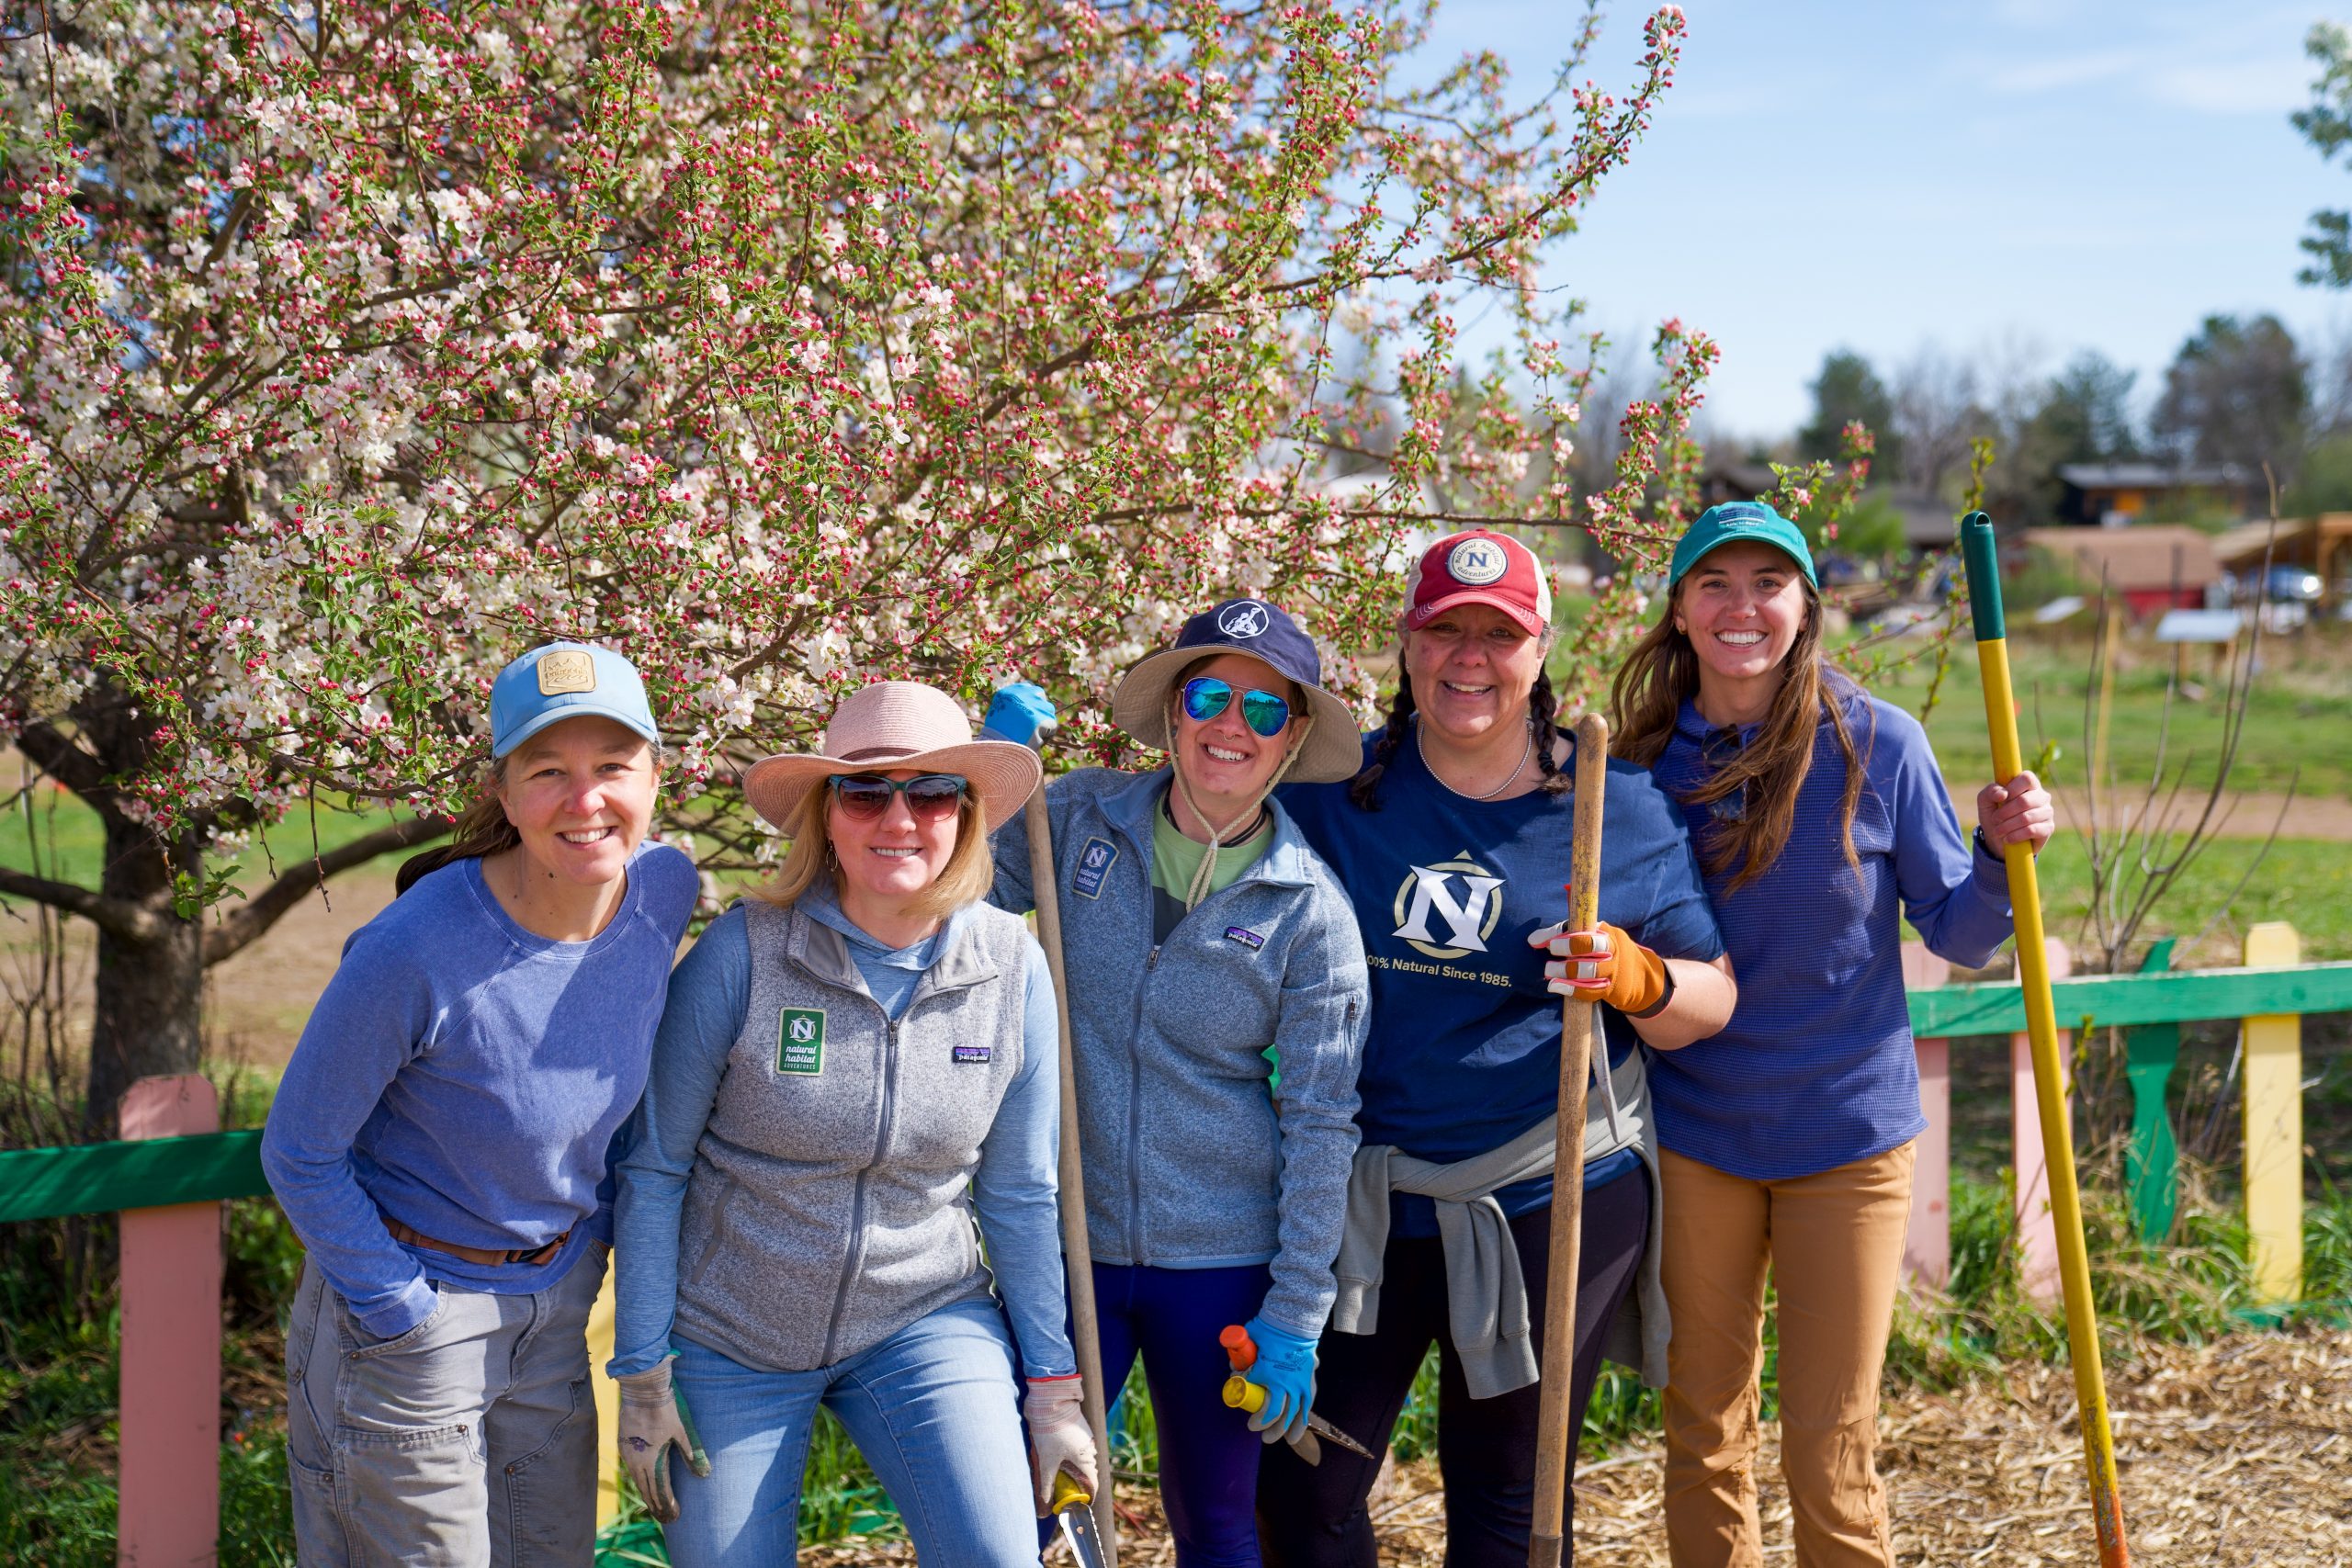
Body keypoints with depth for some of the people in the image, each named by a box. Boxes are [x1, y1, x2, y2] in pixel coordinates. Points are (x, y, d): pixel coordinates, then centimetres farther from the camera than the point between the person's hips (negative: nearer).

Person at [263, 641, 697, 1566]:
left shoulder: (665, 891, -10)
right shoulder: (414, 952, -28)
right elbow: (299, 1155, -15)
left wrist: (602, 1233, 10)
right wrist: (403, 1316, -13)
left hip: (555, 1305, 6)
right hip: (414, 1302, -5)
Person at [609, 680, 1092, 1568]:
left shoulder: (1012, 969, -8)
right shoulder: (741, 954, -16)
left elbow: (1020, 1194, 3)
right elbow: (653, 1170, -7)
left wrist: (1054, 1387, 5)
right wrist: (641, 1372, -6)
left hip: (923, 1321, 1)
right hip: (729, 1337, -1)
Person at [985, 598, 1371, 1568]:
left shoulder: (1310, 913, -7)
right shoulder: (1081, 818, -1)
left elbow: (1319, 1125, -5)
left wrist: (1295, 1316, -7)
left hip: (1219, 1263, -1)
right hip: (1068, 1240, 1)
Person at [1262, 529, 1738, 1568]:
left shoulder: (1621, 809, -2)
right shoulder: (1332, 791, 2)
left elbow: (1710, 1005, 0)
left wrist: (1637, 977, -20)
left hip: (1553, 1206, -1)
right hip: (1362, 1198, 1)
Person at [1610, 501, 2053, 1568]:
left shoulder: (1877, 744, -7)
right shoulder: (1646, 758, -2)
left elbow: (1958, 937, -2)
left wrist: (2001, 852, -19)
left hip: (1846, 1132, -2)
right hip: (1691, 1133, 2)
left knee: (1828, 1462, 2)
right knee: (1701, 1443, 13)